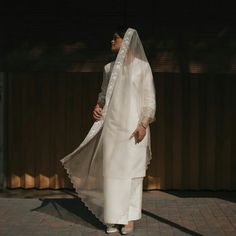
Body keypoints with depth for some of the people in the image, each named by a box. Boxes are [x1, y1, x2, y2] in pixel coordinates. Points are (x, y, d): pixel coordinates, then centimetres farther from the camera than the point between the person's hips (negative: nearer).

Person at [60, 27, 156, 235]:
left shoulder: (142, 66, 1)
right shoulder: (109, 68, 13)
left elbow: (150, 99, -2)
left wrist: (144, 124, -12)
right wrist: (98, 107, -1)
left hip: (134, 126, -3)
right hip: (112, 126, 4)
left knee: (131, 171, -1)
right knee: (111, 171, 1)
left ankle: (130, 218, 6)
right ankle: (114, 217, 9)